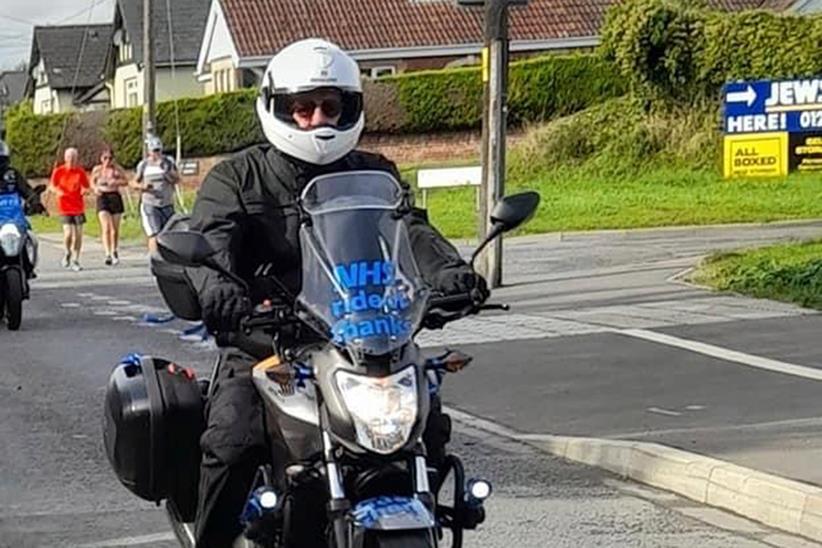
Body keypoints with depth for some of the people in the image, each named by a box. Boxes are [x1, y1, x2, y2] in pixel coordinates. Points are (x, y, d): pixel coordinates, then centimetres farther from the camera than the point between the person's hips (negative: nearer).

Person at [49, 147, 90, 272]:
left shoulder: (80, 171, 2)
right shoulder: (58, 171, -2)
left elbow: (86, 186, 8)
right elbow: (52, 185, 5)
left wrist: (85, 190, -15)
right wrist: (58, 191, -17)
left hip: (79, 207, 2)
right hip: (64, 207, -2)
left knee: (78, 234, 1)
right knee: (68, 232, -14)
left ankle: (75, 261, 12)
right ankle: (68, 253, 16)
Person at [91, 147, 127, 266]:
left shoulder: (117, 169, 1)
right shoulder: (97, 170, 4)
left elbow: (125, 181, 6)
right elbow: (92, 183, 16)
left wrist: (116, 182, -13)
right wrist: (96, 188, -6)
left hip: (115, 197, 1)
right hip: (103, 198, -1)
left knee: (115, 229, 9)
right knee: (106, 228, -15)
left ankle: (115, 251, 31)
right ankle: (108, 254, -22)